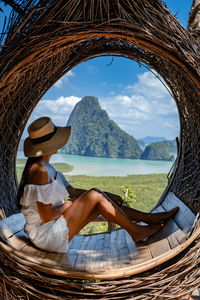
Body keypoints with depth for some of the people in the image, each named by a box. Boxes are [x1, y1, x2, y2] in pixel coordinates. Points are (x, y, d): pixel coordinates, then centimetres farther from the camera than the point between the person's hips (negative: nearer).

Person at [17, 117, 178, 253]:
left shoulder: (46, 167, 7)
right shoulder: (40, 171, -24)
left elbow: (72, 191, 11)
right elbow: (46, 216, -25)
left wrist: (106, 194, 6)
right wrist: (68, 204, -7)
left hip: (51, 230, 9)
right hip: (47, 235, -9)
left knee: (100, 203, 0)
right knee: (94, 196, -14)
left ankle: (150, 218, 9)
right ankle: (136, 231, 2)